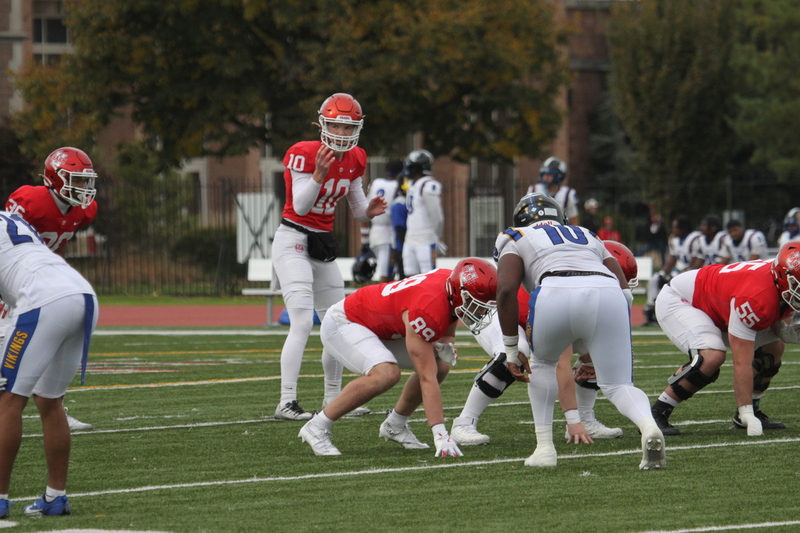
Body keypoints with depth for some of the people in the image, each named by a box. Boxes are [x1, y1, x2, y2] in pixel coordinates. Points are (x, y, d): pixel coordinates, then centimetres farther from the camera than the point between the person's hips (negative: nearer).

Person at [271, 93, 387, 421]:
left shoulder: (354, 160, 5)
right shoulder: (304, 154, -17)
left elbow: (358, 211, 12)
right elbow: (300, 206, -23)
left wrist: (369, 211, -10)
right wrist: (319, 173, -35)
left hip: (324, 245, 8)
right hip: (294, 242, -8)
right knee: (302, 323, -20)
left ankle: (333, 400, 23)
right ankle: (286, 403, -21)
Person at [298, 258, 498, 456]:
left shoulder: (453, 283, -11)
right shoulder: (428, 308, -37)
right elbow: (427, 379, -36)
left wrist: (445, 344, -12)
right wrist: (440, 434, -38)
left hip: (378, 326, 10)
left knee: (440, 365, 1)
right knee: (386, 373, -33)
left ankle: (395, 425, 18)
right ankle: (317, 427, -20)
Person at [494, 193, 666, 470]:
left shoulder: (516, 239, 28)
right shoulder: (589, 237, 39)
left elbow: (506, 289, 9)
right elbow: (625, 290, 27)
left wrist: (512, 350, 13)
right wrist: (597, 351, 34)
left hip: (557, 293, -2)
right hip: (609, 298, 2)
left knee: (542, 363, 28)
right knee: (618, 385, 8)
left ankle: (544, 447, 20)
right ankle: (648, 426, -24)